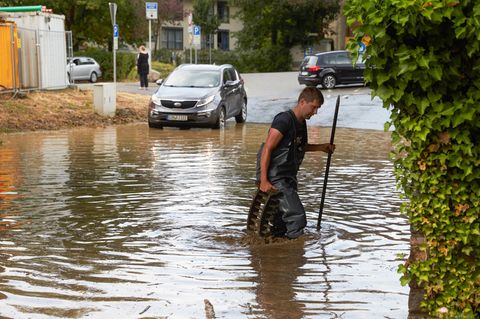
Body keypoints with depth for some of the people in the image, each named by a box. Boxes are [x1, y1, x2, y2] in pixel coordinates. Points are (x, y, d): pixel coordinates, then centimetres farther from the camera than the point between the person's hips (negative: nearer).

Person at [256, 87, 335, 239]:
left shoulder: (301, 122, 12)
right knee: (297, 218, -15)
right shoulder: (284, 120, -16)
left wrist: (321, 147, 18)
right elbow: (267, 149, -19)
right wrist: (263, 181, -23)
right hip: (275, 179, -9)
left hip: (288, 178, 9)